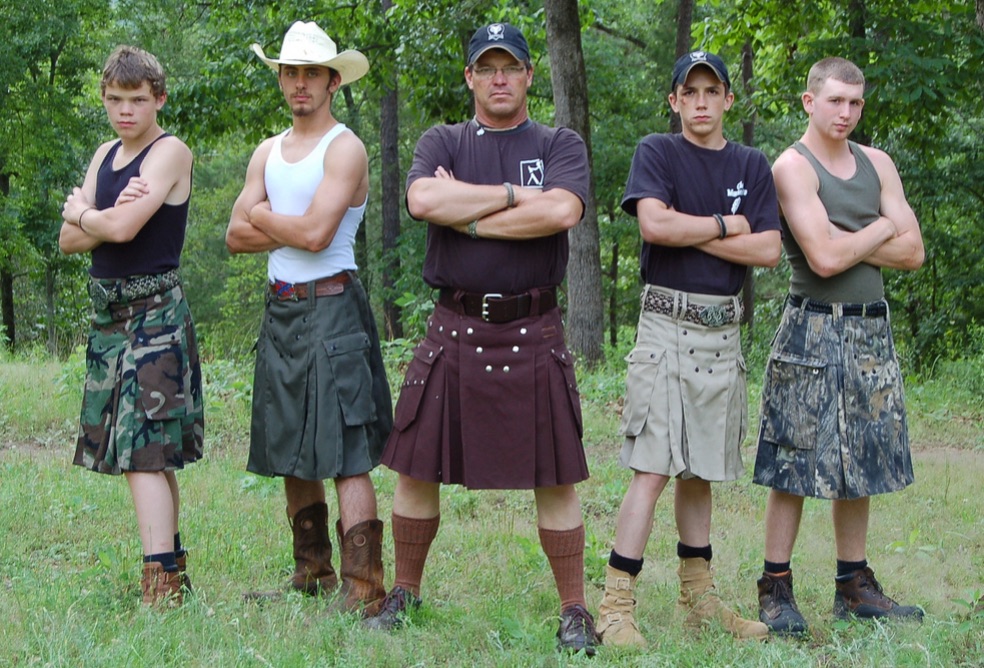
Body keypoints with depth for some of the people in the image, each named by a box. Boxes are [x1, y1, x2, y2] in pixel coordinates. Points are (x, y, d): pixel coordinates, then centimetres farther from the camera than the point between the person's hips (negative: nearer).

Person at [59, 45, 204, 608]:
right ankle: (174, 571, 24)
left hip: (155, 310, -8)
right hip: (109, 310, 8)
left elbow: (122, 228, -22)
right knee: (153, 454, 14)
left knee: (144, 451, -15)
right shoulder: (106, 155, 14)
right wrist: (109, 214, -11)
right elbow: (70, 241, 8)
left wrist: (81, 212, -1)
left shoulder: (170, 153, -10)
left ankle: (161, 589, -19)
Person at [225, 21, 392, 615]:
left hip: (331, 307, -8)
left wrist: (261, 216, -2)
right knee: (291, 453, 13)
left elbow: (316, 233, -18)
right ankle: (312, 572, 25)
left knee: (346, 457, -11)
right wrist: (291, 228, -8)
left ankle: (363, 590, -13)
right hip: (282, 309, 8)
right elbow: (237, 237, 7)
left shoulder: (345, 149, -6)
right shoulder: (268, 153, 16)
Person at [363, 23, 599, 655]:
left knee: (555, 477, 1)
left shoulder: (560, 145, 7)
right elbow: (422, 200, -13)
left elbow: (561, 211, -14)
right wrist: (514, 195, -10)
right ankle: (404, 593, 21)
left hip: (533, 334, -1)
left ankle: (574, 611, 10)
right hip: (454, 329, 1)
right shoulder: (443, 143, 9)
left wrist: (467, 216, -9)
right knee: (418, 469, 5)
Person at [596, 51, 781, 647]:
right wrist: (726, 226, -5)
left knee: (701, 471, 12)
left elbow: (769, 250, 0)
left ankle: (699, 597, 20)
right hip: (667, 325, -4)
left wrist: (688, 231, -6)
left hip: (724, 332, 5)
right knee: (652, 469, -12)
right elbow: (655, 224, -17)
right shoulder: (656, 153, 1)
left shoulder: (752, 166, 12)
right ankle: (617, 608, -11)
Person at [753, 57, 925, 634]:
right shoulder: (793, 167, -7)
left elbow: (913, 253, 4)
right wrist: (882, 229, -4)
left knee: (860, 463, 11)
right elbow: (824, 258, -19)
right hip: (815, 327, -6)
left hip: (872, 328, 6)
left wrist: (847, 242, -8)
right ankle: (776, 590, 1)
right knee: (796, 464, -5)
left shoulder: (878, 164, 12)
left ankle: (855, 585, 19)